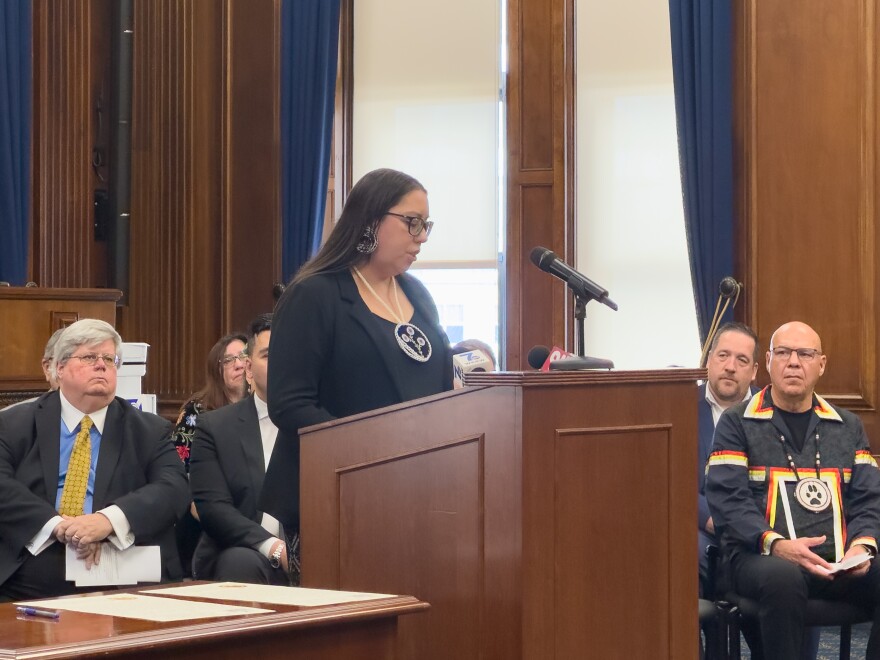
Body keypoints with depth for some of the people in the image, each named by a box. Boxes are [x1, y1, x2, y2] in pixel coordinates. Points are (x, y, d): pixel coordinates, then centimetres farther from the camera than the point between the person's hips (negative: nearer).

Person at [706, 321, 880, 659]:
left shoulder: (848, 426, 20)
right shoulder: (736, 423, 7)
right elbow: (727, 500, -4)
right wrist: (776, 544, -20)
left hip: (837, 563, 4)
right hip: (760, 556, -4)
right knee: (783, 578, -39)